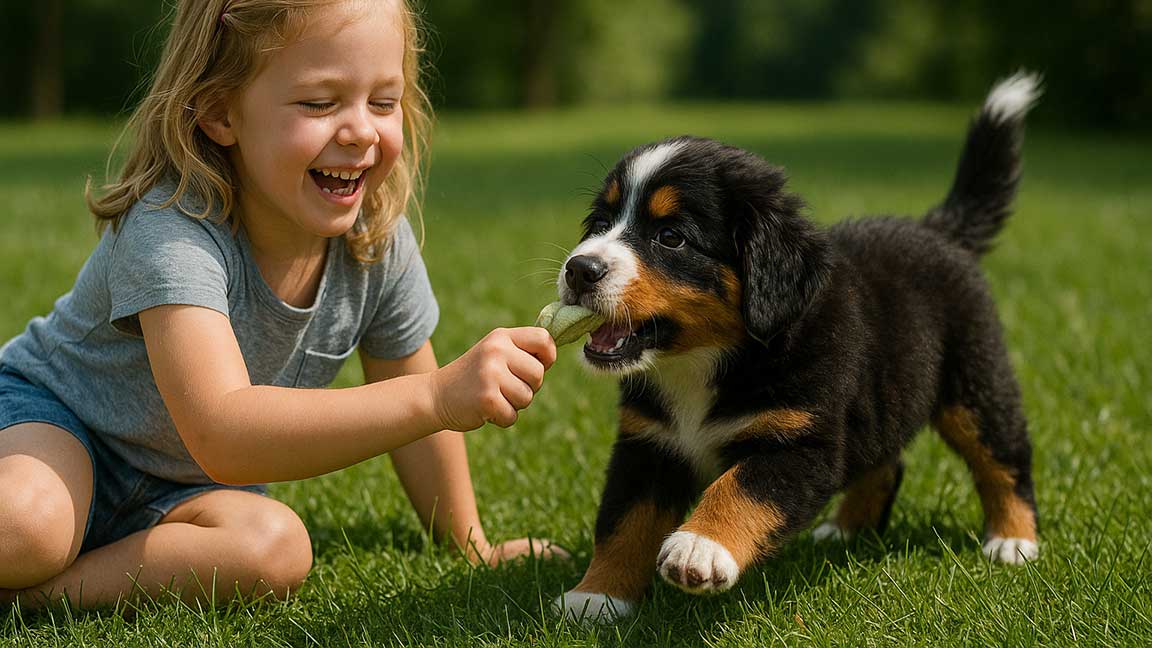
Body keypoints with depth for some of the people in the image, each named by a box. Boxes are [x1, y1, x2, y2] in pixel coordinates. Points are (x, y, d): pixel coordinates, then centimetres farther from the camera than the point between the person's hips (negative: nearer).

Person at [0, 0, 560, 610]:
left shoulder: (380, 244, -15)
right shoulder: (172, 229, -33)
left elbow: (404, 409, 4)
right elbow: (222, 439, -48)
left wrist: (472, 545, 11)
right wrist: (439, 398, -56)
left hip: (182, 490, 6)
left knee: (276, 550, -29)